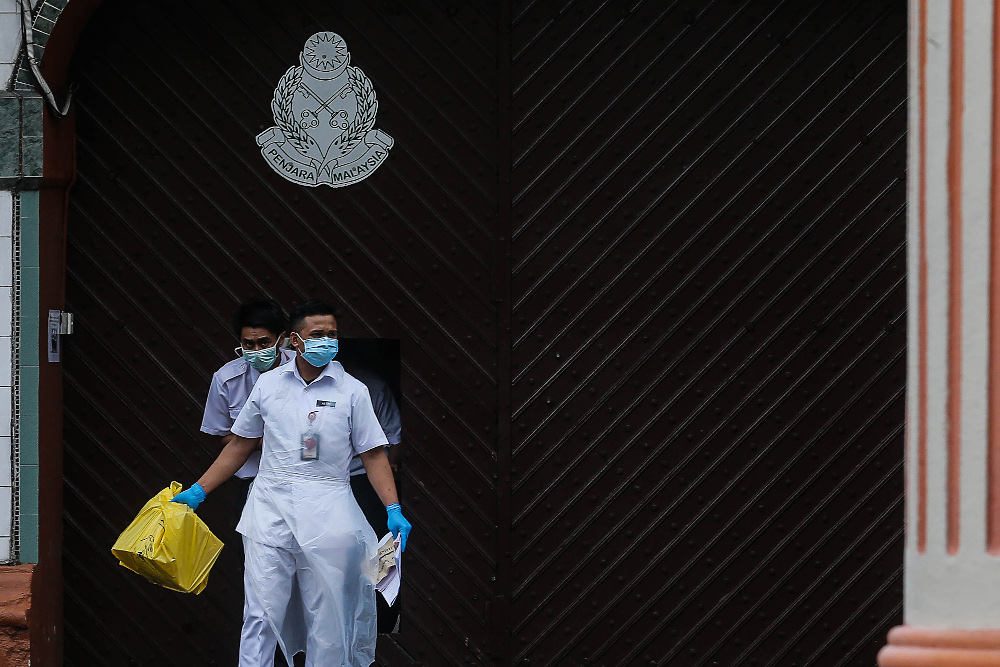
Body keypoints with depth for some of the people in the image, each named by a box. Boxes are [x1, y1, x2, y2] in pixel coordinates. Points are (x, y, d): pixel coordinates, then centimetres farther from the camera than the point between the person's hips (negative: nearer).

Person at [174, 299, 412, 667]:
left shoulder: (352, 391, 3)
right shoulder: (268, 384, 8)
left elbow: (373, 455, 3)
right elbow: (240, 445, 16)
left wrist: (393, 510, -8)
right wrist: (198, 492, 13)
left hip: (327, 512, -1)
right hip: (269, 510, 1)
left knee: (327, 617, 1)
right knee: (263, 610, -4)